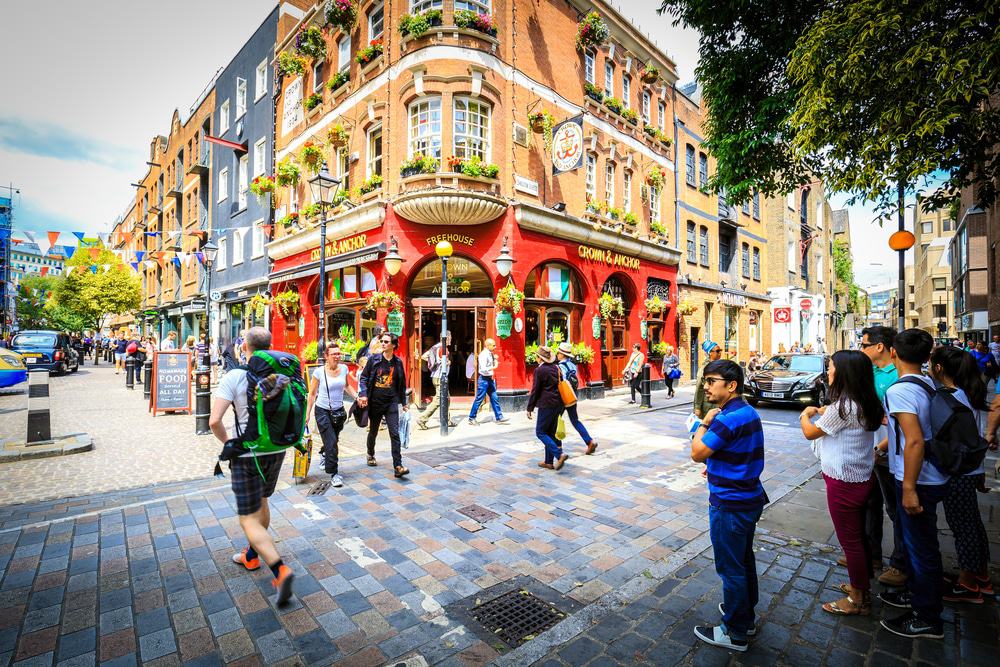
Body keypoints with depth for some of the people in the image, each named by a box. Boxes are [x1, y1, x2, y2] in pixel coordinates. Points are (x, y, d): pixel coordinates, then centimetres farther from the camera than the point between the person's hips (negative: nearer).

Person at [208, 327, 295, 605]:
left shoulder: (234, 377, -14)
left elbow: (214, 421, -19)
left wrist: (227, 441, -1)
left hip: (247, 455, -5)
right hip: (277, 451, 5)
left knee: (249, 519, 4)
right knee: (262, 502, 26)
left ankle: (280, 570, -9)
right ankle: (252, 555, 45)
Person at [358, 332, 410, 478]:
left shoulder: (398, 362, 4)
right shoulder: (373, 360, 0)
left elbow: (402, 384, 12)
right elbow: (363, 378, 2)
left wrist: (404, 402, 15)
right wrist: (363, 394, -14)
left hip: (391, 403, 0)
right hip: (375, 402, 0)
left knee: (395, 434, -9)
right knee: (373, 431, 19)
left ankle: (398, 467, -9)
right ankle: (371, 454, 46)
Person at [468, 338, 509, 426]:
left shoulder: (491, 354, 8)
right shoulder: (483, 355, -17)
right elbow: (483, 369, -24)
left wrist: (495, 359, 2)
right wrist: (493, 367, -17)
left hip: (490, 379, 9)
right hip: (484, 379, -9)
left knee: (494, 398, 11)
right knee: (479, 399, 0)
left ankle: (499, 418, 17)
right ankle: (471, 418, 12)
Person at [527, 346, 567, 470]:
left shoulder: (539, 370, -12)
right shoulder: (556, 368, 9)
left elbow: (535, 390, -11)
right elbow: (560, 386, 14)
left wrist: (530, 408, -4)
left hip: (546, 405, -8)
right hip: (558, 404, 8)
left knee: (540, 432, 0)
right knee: (550, 433, 14)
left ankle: (559, 455, -12)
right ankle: (549, 462, 19)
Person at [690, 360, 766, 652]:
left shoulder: (728, 418, -27)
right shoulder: (748, 411, 6)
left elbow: (697, 454, -20)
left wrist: (704, 423, -10)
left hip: (730, 506, -10)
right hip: (748, 499, 10)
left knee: (731, 568, 6)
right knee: (744, 560, 23)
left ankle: (735, 633, 22)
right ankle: (746, 615, 41)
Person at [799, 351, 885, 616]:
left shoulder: (842, 407, -24)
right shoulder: (867, 404, 2)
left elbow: (810, 433, -11)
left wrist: (804, 415, 6)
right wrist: (825, 413, 13)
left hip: (843, 484, -9)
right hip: (863, 479, 9)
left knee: (850, 541, 7)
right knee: (859, 535, 23)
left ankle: (858, 601, 22)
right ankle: (863, 586, 39)